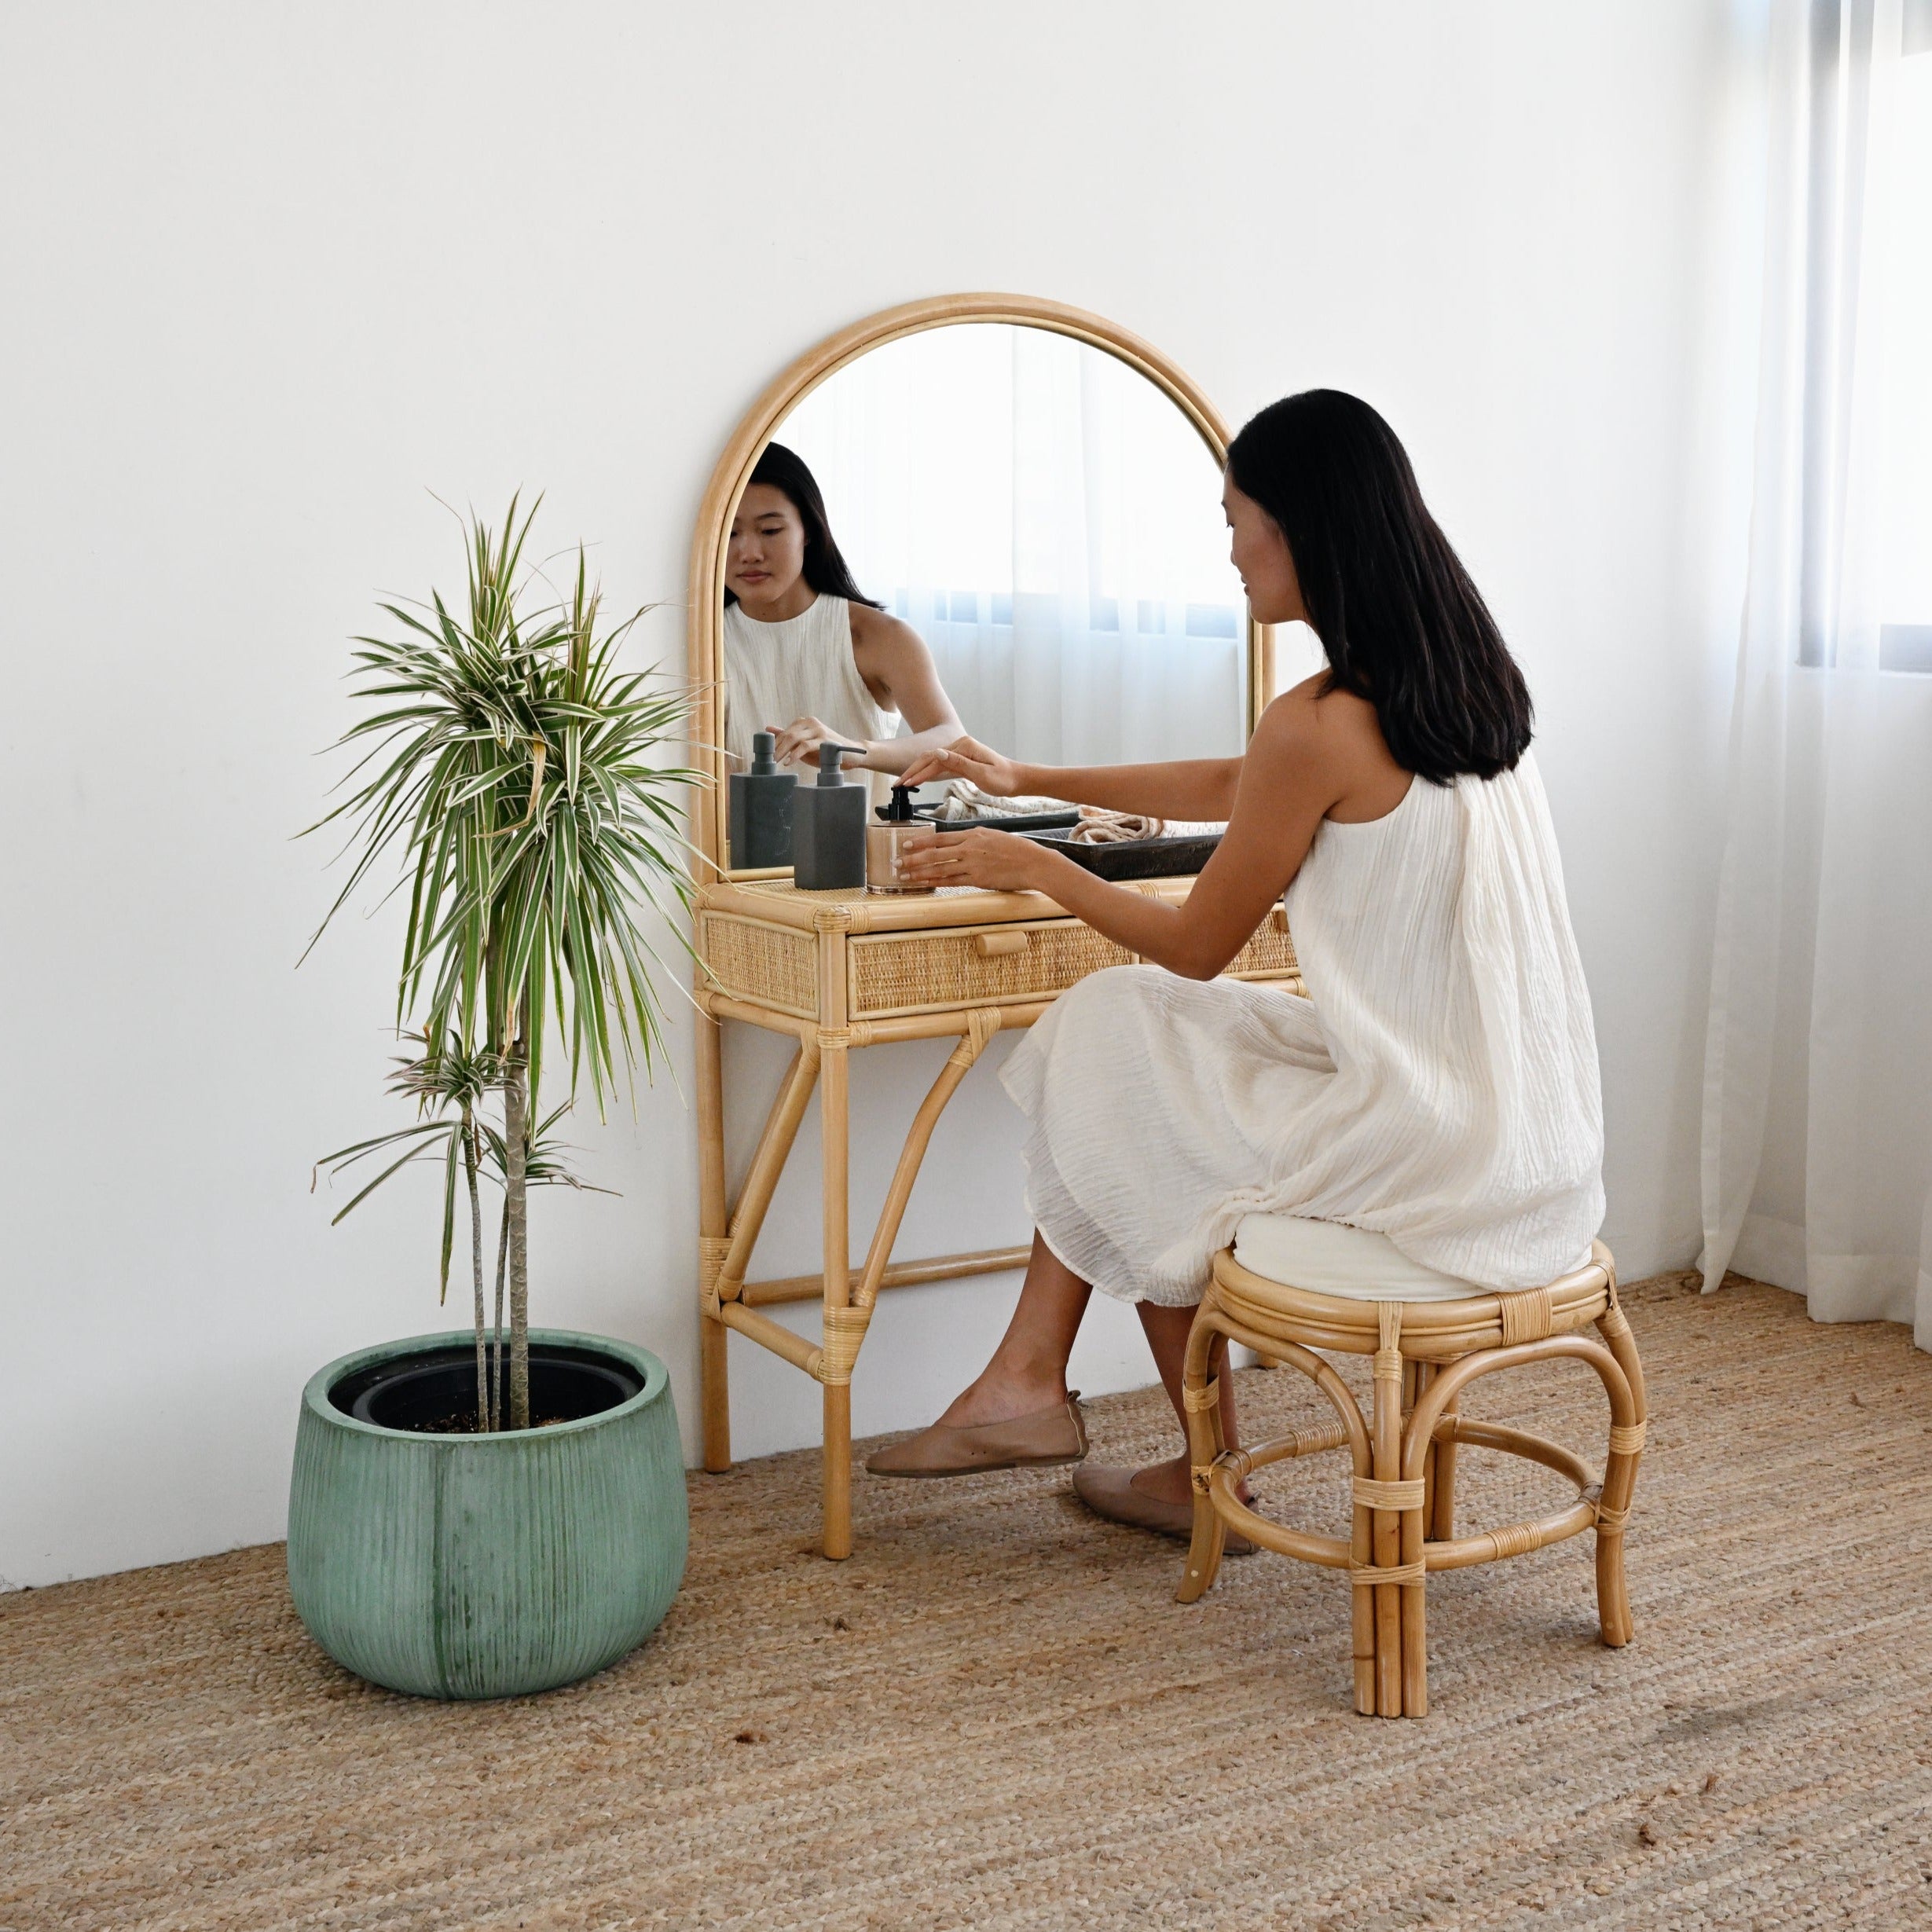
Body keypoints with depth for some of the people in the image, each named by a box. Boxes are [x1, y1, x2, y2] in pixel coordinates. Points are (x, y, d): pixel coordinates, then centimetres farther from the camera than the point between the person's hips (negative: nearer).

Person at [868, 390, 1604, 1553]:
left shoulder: (1323, 725, -20)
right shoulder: (1461, 673, 8)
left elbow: (1196, 946, -7)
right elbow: (1236, 788, 21)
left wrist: (1033, 867, 8)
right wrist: (1028, 780, 28)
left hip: (1438, 1144, -9)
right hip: (1533, 1134, 9)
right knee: (1119, 1025, 16)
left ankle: (1206, 1479, 30)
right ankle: (1029, 1387, 18)